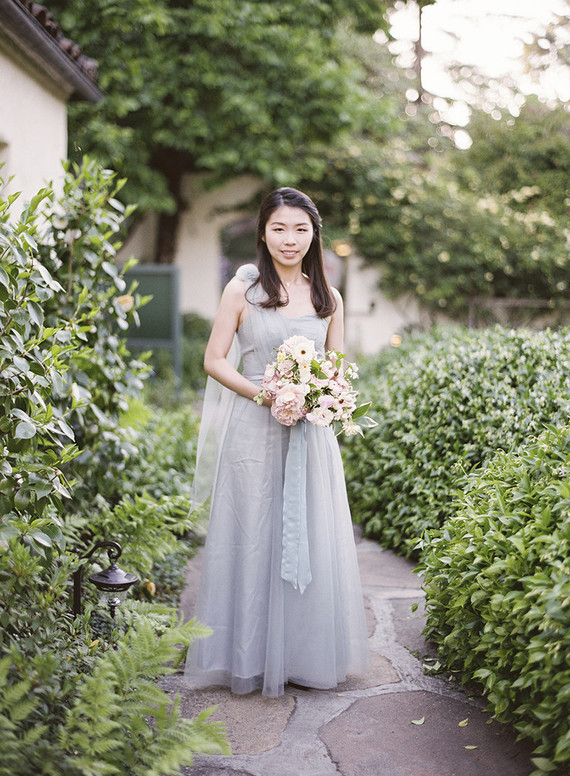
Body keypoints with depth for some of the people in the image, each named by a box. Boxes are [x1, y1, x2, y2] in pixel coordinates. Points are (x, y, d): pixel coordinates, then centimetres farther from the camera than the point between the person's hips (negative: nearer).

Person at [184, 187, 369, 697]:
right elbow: (215, 360, -1)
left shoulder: (329, 299, 10)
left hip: (311, 432, 3)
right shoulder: (243, 289, 0)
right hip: (255, 430, -3)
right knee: (253, 537, 1)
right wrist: (264, 393, -14)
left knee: (313, 540, 6)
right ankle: (251, 656, 16)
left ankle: (306, 655, 22)